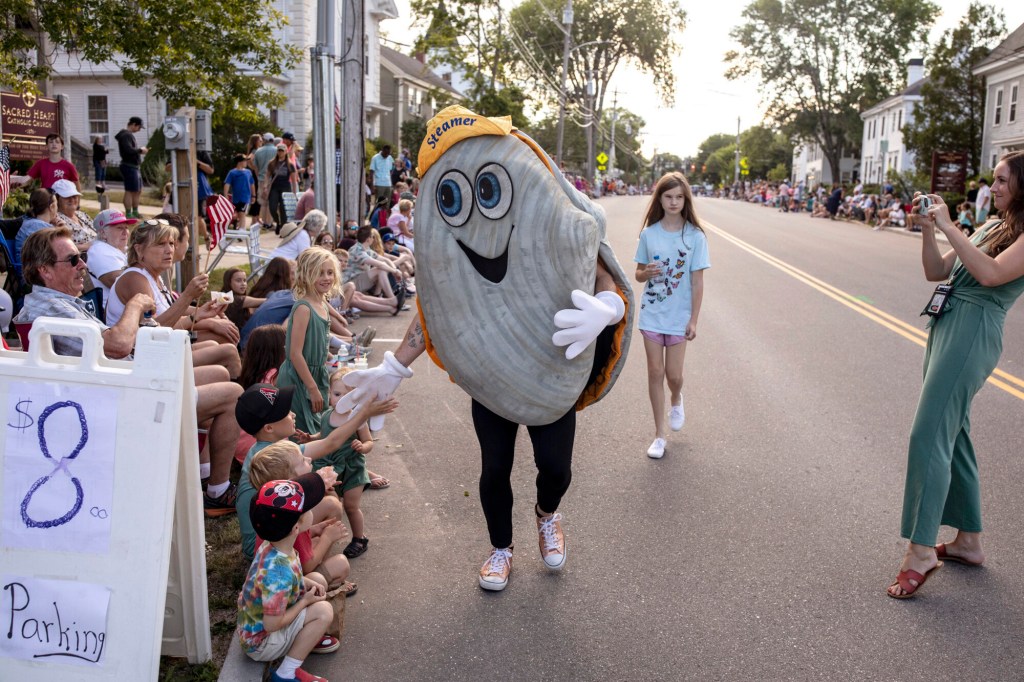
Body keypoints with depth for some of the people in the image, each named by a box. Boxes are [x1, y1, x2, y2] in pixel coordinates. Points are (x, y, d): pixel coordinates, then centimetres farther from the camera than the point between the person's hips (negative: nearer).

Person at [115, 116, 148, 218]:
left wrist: (140, 150, 7)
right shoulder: (126, 135, -14)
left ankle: (135, 212, 26)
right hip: (129, 167, -11)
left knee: (138, 191, 17)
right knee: (130, 191, -7)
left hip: (135, 167, 11)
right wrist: (140, 150, -12)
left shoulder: (129, 134, 18)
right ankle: (128, 214, -3)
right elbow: (129, 150, -26)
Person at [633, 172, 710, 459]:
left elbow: (697, 282, -6)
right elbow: (638, 274, 7)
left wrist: (693, 320, -8)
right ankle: (660, 434, 16)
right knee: (655, 372, 5)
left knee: (674, 374, 2)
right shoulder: (649, 234, -1)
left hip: (679, 317, -1)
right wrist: (647, 273, -17)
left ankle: (676, 400, 40)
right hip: (651, 314, 1)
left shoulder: (695, 237, -7)